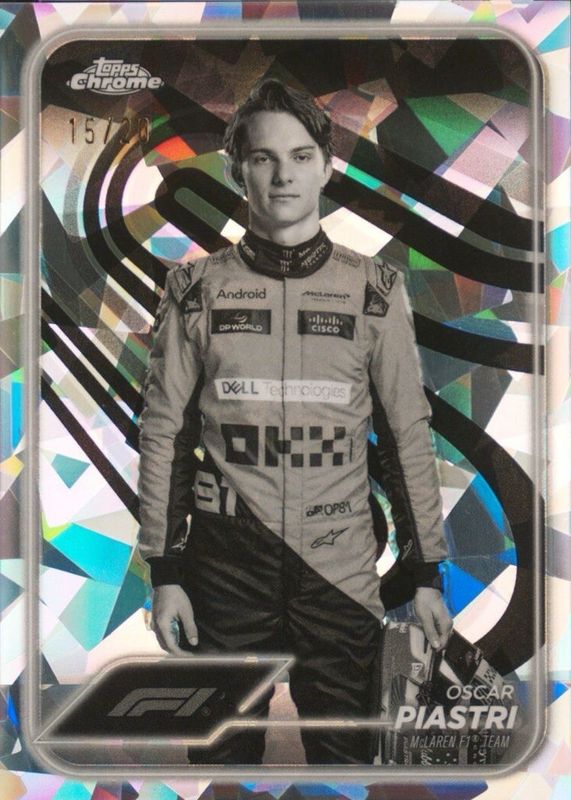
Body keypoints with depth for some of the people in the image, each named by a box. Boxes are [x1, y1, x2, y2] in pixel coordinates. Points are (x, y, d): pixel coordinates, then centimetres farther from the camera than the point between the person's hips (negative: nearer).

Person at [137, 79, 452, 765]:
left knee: (345, 751, 10)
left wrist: (427, 574, 3)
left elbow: (408, 434, 4)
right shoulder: (197, 290, 1)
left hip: (341, 571, 0)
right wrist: (165, 573, 0)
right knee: (225, 752, 13)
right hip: (227, 567, 0)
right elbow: (164, 433, 3)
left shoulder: (373, 290, 2)